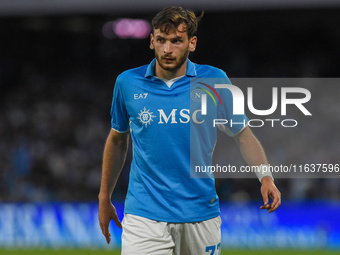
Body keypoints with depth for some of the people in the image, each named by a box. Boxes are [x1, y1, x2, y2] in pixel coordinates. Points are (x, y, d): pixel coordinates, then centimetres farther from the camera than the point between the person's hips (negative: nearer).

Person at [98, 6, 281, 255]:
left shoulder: (214, 80, -2)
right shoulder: (128, 83, 0)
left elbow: (243, 134, 5)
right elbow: (118, 139, 15)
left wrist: (265, 177, -11)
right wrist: (104, 197, 18)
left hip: (200, 213, 1)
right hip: (144, 214, -1)